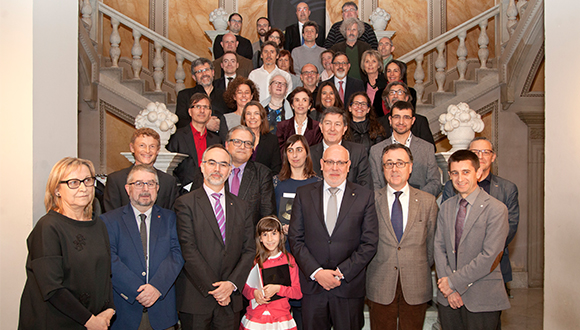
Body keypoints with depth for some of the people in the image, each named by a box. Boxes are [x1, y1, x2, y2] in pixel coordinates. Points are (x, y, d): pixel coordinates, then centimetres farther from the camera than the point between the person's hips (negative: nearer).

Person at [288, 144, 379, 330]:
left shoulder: (365, 197, 1)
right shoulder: (303, 194, 4)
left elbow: (369, 243, -3)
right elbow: (295, 239, 1)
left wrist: (341, 272, -11)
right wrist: (316, 272, -10)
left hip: (349, 287, -1)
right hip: (312, 285, 1)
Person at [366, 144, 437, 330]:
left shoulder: (428, 201, 4)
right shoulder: (371, 200, 0)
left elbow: (432, 243, 9)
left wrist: (423, 271, 9)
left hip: (416, 287, 1)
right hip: (380, 285, -1)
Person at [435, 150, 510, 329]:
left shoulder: (496, 209, -9)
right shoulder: (446, 207, 8)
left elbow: (490, 257, -15)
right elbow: (439, 248, 4)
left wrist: (454, 281, -13)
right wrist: (448, 288, -8)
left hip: (482, 300, -4)